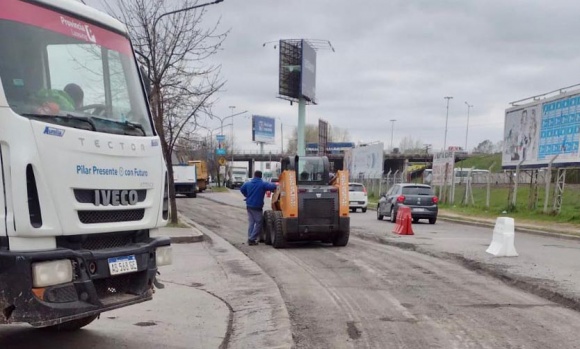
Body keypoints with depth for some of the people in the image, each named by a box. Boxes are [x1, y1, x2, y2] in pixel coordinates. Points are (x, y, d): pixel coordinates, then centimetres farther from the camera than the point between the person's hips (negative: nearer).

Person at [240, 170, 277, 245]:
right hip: (257, 207, -6)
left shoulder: (248, 183, 8)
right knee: (258, 223, 1)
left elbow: (242, 189, 22)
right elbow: (273, 186, -20)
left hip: (249, 206, 6)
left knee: (251, 222, 13)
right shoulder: (263, 184, -10)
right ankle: (252, 239, -4)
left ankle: (250, 239, 12)